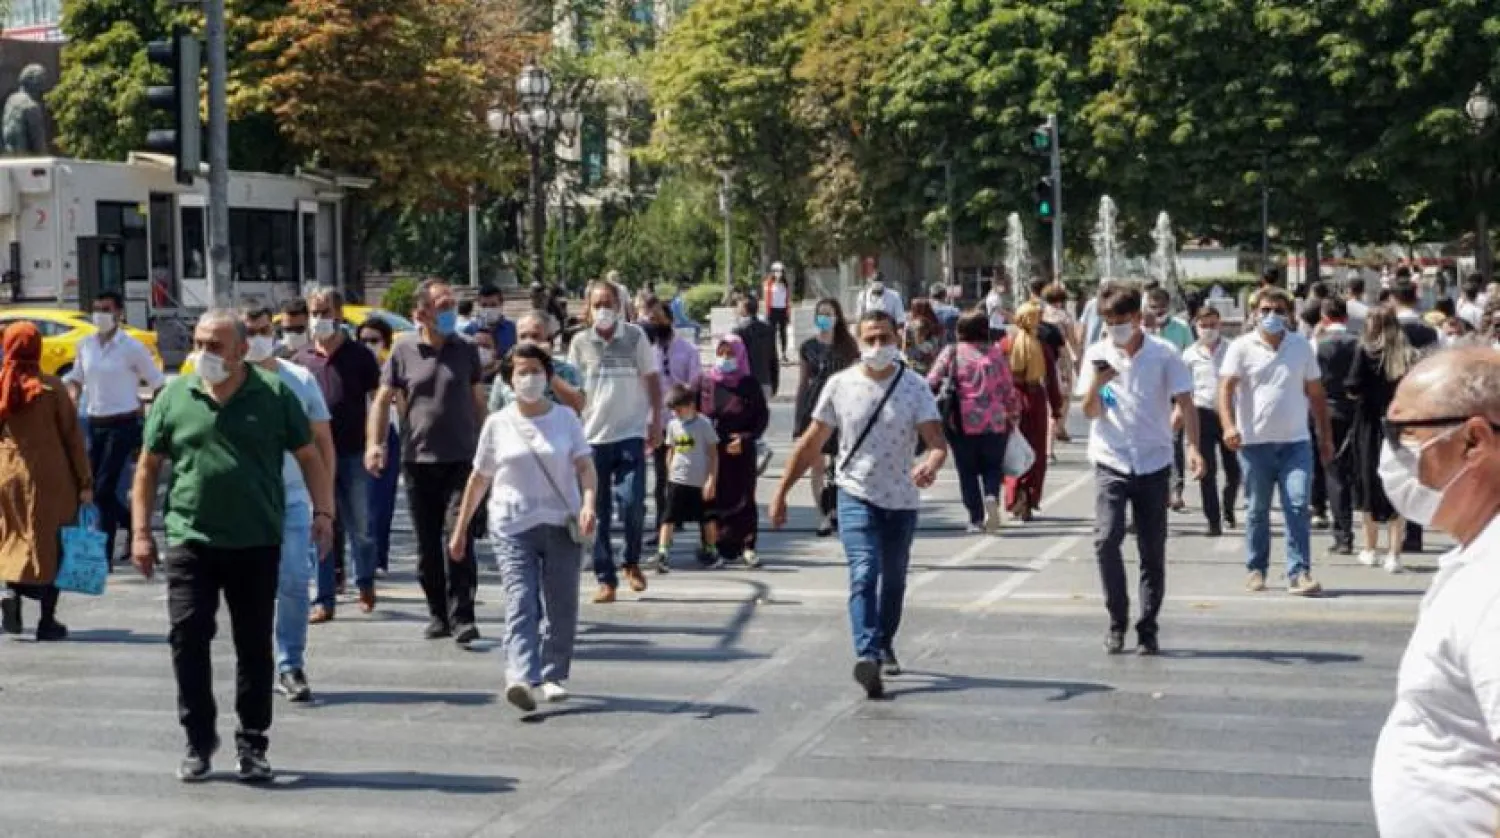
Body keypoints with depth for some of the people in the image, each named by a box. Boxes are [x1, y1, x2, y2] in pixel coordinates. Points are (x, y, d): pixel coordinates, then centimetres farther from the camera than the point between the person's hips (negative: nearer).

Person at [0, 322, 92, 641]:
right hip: (51, 479, -2)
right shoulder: (51, 388, -8)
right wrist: (85, 483, -1)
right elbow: (72, 437, -6)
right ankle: (47, 621, 9)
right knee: (51, 545, 7)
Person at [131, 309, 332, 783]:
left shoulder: (274, 396, 1)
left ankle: (252, 744, 18)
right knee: (187, 638, -4)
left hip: (257, 543, -1)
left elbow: (309, 457, 6)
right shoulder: (174, 397, 5)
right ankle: (199, 740, 10)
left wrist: (323, 512, -5)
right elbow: (148, 467, 10)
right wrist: (141, 531, 5)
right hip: (190, 542, 1)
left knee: (255, 646, 6)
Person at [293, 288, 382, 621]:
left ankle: (365, 582, 30)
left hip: (353, 453, -2)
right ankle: (324, 600, 6)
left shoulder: (359, 355, 1)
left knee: (360, 527, 6)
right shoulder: (301, 360, 8)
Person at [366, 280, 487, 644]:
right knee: (427, 544, 8)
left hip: (460, 459, -1)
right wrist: (374, 443, -6)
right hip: (418, 459, 1)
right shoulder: (403, 352, 2)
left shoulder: (466, 351, 5)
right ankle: (438, 614, 21)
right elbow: (383, 399, 6)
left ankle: (462, 618, -10)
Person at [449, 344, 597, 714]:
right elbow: (479, 479, 12)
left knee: (561, 606, 5)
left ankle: (552, 675, 19)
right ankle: (520, 678, -29)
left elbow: (585, 466, -1)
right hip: (513, 526, -1)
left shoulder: (566, 419, 7)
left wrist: (588, 503, -20)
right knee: (520, 603, -15)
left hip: (561, 525, 1)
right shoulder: (497, 424, 7)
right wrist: (461, 528, 13)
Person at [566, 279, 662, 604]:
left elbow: (653, 380, 7)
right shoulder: (580, 342, 4)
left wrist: (656, 421, 2)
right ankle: (606, 579, 10)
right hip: (593, 436, 1)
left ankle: (632, 562, 13)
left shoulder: (635, 336, 2)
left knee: (632, 502, -11)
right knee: (598, 513, 3)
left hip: (630, 434, -1)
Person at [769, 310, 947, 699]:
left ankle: (884, 647, 39)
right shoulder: (840, 386, -3)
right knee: (864, 574, -20)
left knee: (894, 580, 17)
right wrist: (781, 492, 4)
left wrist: (931, 464, -38)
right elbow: (811, 445, 4)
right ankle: (866, 656, -33)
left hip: (901, 500, 2)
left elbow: (938, 441, -14)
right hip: (856, 495, -2)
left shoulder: (915, 388, -5)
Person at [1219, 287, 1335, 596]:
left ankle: (1299, 573, -8)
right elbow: (1226, 388, -8)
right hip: (1255, 441, -1)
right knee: (1257, 510, 8)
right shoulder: (1242, 347, 1)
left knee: (1298, 506, -9)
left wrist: (1325, 436, 13)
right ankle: (1255, 569, 19)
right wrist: (1229, 425, -24)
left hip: (1295, 442, 1)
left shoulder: (1302, 347, 10)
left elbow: (1316, 393, 15)